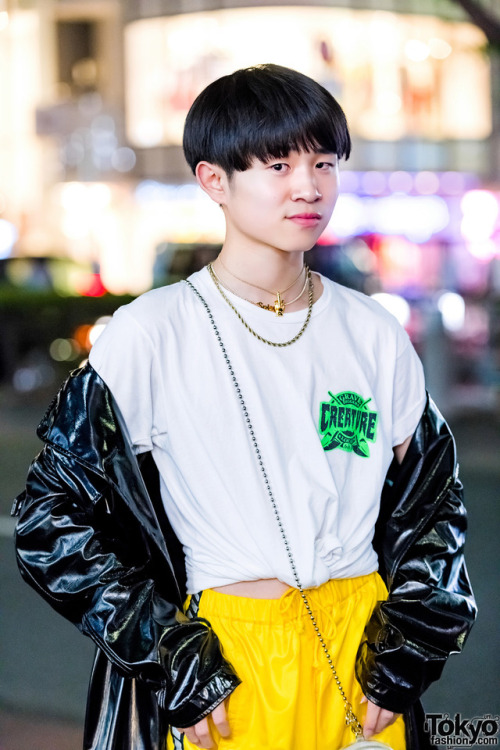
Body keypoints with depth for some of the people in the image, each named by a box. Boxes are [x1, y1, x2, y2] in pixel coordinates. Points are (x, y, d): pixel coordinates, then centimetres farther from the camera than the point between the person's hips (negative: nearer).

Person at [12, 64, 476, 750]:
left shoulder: (375, 337, 5)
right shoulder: (151, 336, -6)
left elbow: (432, 503, 13)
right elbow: (51, 516, -6)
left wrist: (408, 654, 2)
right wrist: (170, 659, -10)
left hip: (362, 640, 3)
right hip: (223, 659, -3)